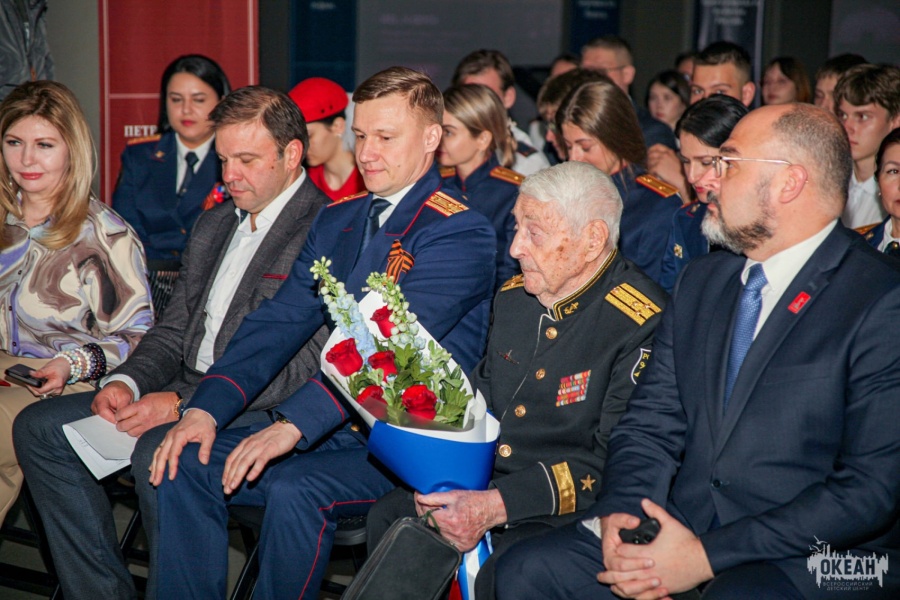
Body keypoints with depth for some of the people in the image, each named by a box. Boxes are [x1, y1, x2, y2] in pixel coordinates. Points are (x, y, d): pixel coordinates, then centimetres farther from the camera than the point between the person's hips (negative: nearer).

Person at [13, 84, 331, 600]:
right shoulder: (214, 224, 19)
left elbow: (305, 366, -18)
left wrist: (183, 404, -22)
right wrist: (128, 381, -2)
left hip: (262, 412, -9)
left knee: (160, 456, -36)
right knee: (41, 427, -2)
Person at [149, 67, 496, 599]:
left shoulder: (460, 233, -11)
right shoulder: (338, 221, 14)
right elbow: (280, 322, 7)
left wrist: (292, 425, -33)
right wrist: (207, 409, -8)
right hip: (335, 427, 7)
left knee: (295, 490, -32)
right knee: (184, 464, -9)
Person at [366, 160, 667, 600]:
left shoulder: (642, 324, -15)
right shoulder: (514, 297, 11)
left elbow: (617, 465, -19)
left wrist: (497, 506, -25)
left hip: (570, 511, -7)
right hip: (483, 481, 7)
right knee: (388, 519, -16)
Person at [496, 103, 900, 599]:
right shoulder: (703, 280, 14)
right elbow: (651, 422, 13)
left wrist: (708, 556, -19)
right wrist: (620, 514, -9)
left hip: (811, 559, -6)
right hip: (681, 528, 6)